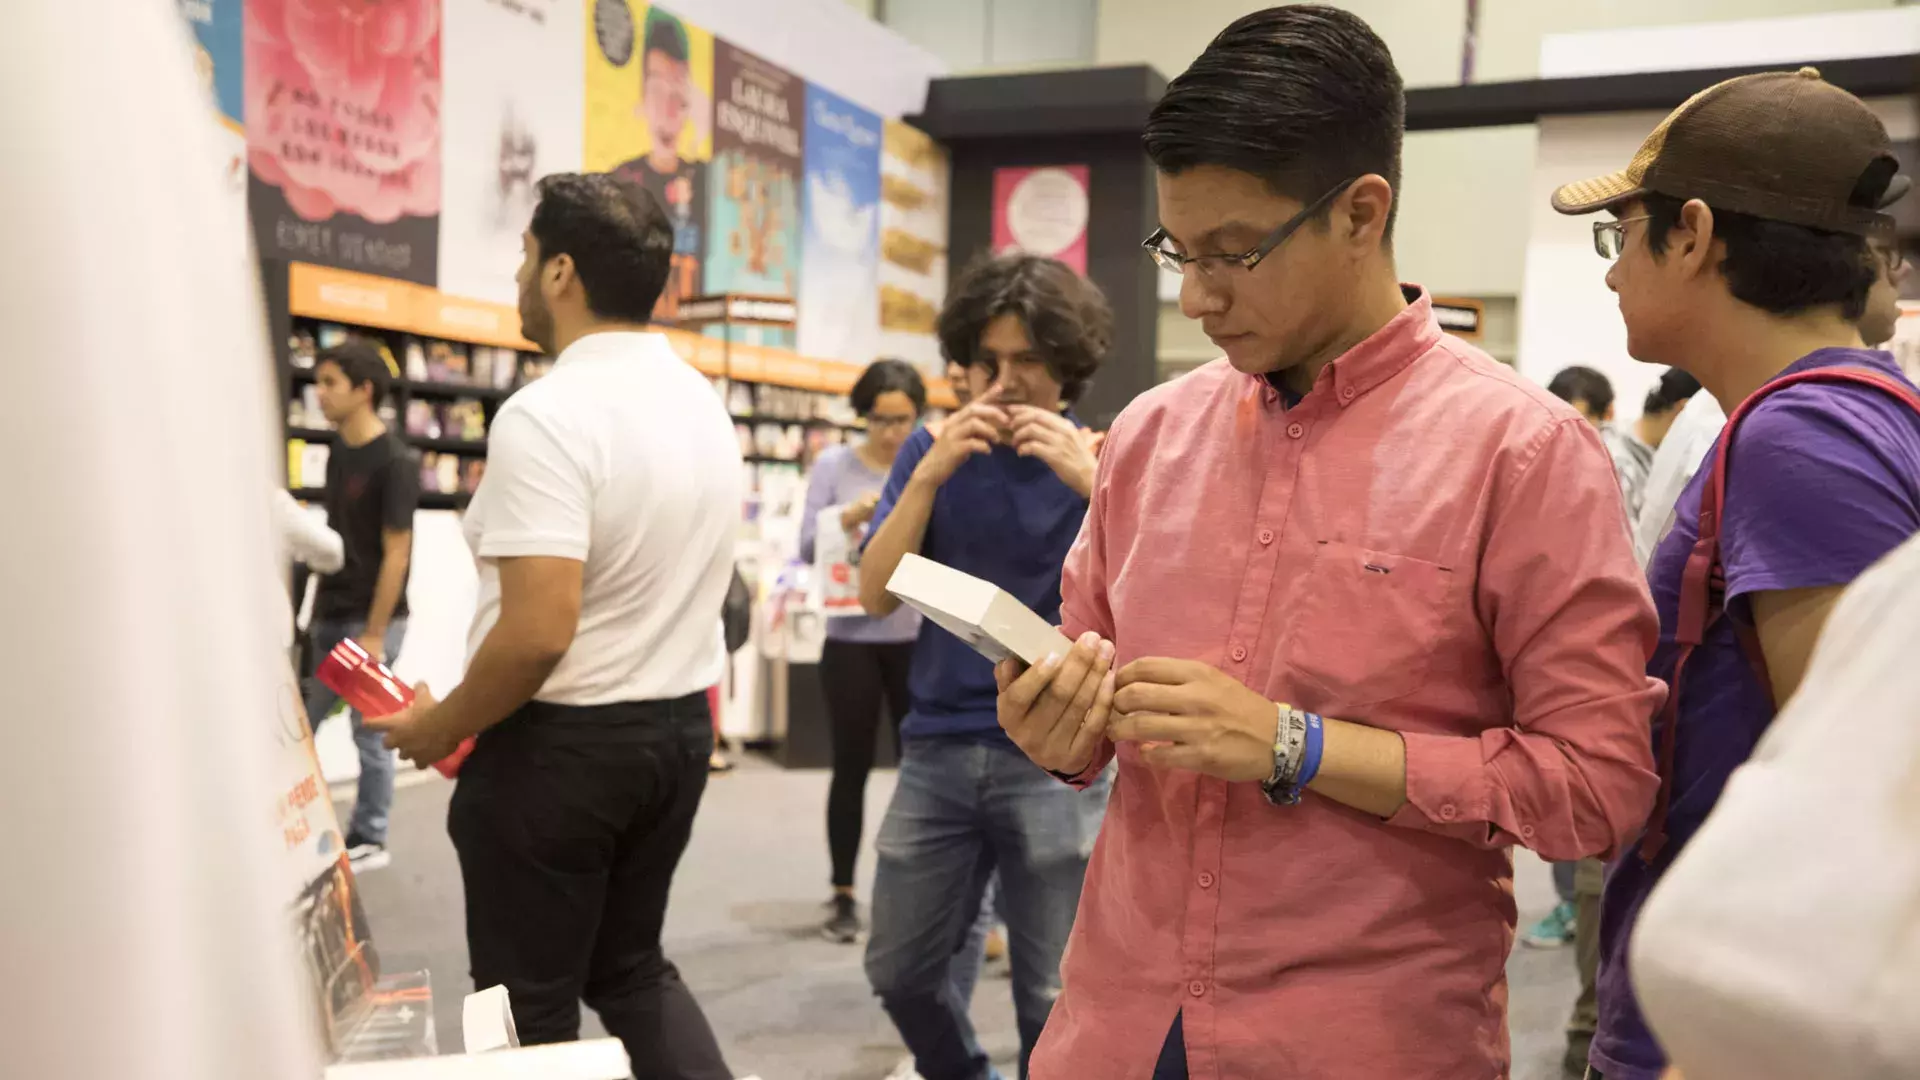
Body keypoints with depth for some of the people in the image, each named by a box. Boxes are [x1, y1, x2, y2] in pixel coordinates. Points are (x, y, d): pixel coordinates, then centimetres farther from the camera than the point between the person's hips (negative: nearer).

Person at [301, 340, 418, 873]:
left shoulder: (395, 462, -15)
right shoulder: (337, 453, 9)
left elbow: (397, 554, -16)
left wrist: (373, 633, -17)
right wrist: (317, 609, 14)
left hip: (370, 619, -8)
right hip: (329, 615, 8)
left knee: (368, 734, 2)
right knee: (299, 725, 14)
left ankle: (369, 841, 15)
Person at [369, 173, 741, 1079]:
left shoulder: (547, 416, -21)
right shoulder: (703, 402, 5)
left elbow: (539, 631, -26)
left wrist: (440, 726, -12)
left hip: (561, 743, -8)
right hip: (679, 726, 8)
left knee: (530, 1002, 9)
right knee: (629, 967, 22)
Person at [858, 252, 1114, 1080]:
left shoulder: (1103, 461, -1)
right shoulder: (935, 451, 5)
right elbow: (877, 595, -4)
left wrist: (1092, 482, -24)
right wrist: (931, 472, -15)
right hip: (938, 748, 3)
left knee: (1052, 998, 2)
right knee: (899, 971, 14)